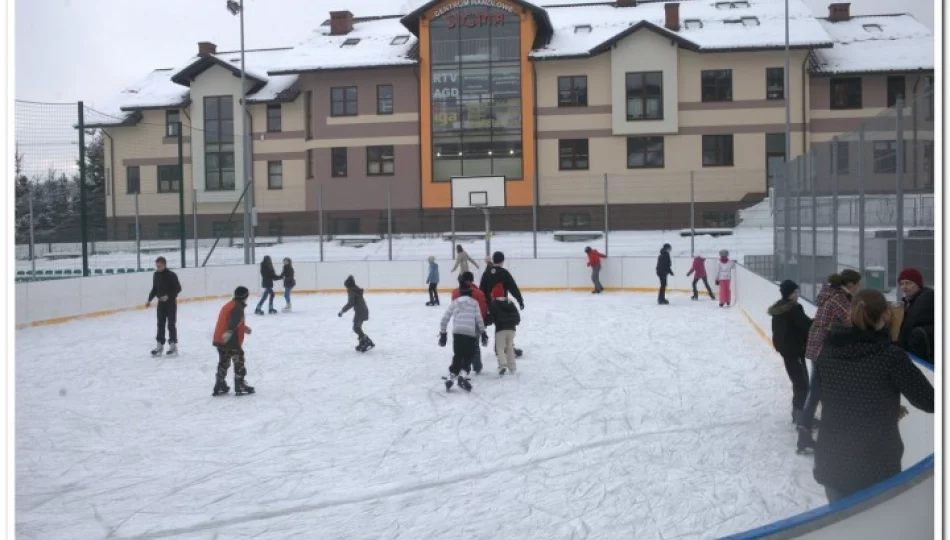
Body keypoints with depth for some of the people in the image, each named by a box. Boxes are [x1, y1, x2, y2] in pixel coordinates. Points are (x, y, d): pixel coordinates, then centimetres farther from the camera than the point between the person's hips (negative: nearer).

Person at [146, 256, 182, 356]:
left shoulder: (171, 275, -14)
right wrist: (149, 300, 9)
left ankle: (173, 346, 6)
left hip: (171, 302, -6)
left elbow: (178, 288, -14)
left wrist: (168, 296, -23)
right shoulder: (156, 275, 5)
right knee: (160, 324, 8)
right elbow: (154, 289, 15)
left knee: (171, 324, -1)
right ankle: (159, 345, 14)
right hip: (161, 303, 6)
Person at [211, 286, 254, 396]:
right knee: (239, 361, 1)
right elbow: (234, 320, -30)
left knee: (224, 362, 18)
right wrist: (229, 331, -44)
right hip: (230, 340, -9)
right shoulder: (238, 307, -11)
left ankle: (219, 387, 21)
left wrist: (244, 328, 43)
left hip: (219, 339, 9)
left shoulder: (229, 305, 20)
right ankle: (240, 386, 2)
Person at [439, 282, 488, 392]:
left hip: (457, 332, 2)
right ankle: (462, 377, -7)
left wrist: (443, 333, 21)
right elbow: (479, 319, 3)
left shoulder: (454, 302, 17)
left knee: (457, 356, 14)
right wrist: (483, 333, 10)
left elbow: (445, 318, 14)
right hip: (470, 333, -2)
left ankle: (451, 378, 9)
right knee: (468, 356, 8)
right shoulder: (474, 303, 12)